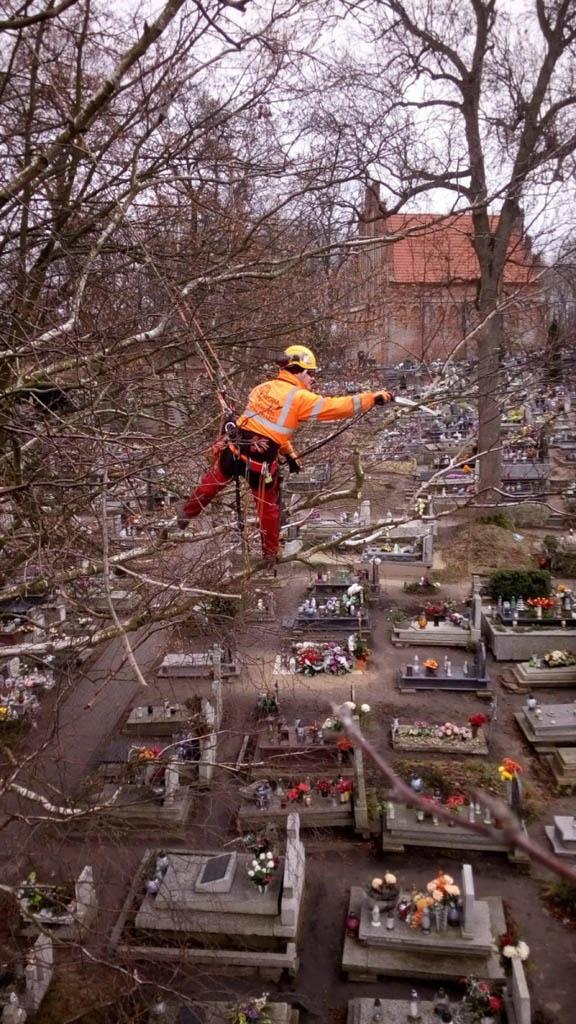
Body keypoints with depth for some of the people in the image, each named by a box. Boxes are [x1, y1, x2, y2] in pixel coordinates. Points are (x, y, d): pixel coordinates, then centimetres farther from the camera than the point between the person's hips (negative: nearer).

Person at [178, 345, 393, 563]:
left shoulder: (263, 387, 13)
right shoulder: (299, 398, -9)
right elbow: (337, 407, -10)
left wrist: (290, 454, 27)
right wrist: (373, 397, -3)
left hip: (234, 449, 5)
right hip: (261, 461, -5)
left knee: (213, 482, 29)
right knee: (269, 506, 17)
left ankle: (186, 513, 47)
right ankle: (270, 553, 32)